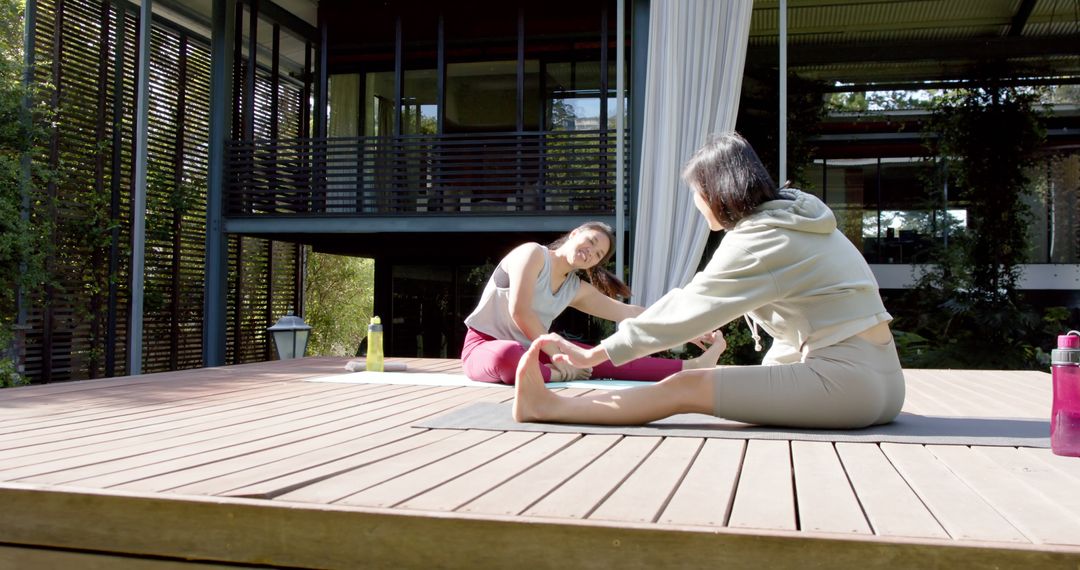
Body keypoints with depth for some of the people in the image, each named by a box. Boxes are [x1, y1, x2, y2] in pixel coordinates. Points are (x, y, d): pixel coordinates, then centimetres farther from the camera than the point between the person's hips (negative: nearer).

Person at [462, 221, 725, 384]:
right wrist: (558, 356, -17)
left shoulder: (577, 289, 9)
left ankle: (690, 366, -7)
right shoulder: (533, 253, -12)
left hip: (532, 350, 7)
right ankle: (561, 376, -18)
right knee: (509, 355, -44)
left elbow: (628, 312, 10)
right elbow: (520, 311, -20)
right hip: (485, 346, -6)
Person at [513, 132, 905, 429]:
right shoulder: (792, 219, 16)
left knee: (684, 388, -11)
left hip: (849, 381, -10)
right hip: (879, 380, 10)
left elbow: (685, 309, -15)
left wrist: (593, 355, -11)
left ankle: (547, 407, -6)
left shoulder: (759, 238, -13)